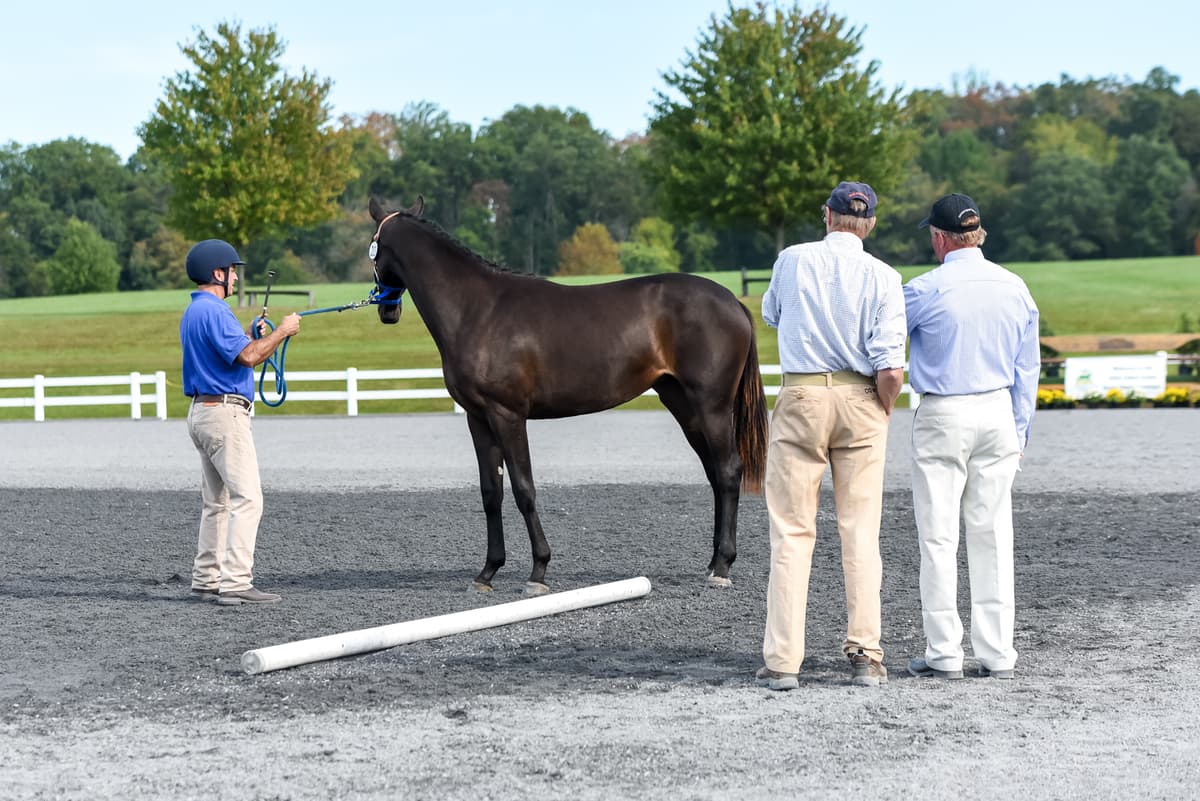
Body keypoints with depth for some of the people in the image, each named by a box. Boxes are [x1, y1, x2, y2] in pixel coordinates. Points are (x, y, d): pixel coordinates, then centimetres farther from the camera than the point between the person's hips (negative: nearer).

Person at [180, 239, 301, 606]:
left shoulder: (193, 312, 17)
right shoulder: (214, 311, -16)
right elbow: (247, 357, -22)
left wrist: (253, 336, 16)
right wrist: (281, 332, -11)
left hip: (202, 411, 11)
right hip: (224, 413, -11)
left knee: (216, 501, 14)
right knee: (247, 498, -12)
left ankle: (206, 579, 16)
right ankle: (235, 583, -18)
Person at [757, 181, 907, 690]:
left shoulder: (792, 260, 0)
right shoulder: (883, 277, -4)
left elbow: (771, 315, 22)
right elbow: (890, 368, -10)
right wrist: (882, 416, 6)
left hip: (801, 398, 0)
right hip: (860, 401, 0)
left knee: (791, 533, 2)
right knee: (861, 533, 7)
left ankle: (782, 661, -2)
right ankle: (865, 656, 7)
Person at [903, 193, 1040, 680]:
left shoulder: (927, 290, -11)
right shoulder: (1015, 288, 5)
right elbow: (1027, 369, 10)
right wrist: (1019, 433, 18)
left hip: (942, 418, -4)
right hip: (998, 415, 4)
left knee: (939, 537, 1)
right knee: (992, 534, 7)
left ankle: (944, 654, 1)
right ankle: (997, 654, 8)